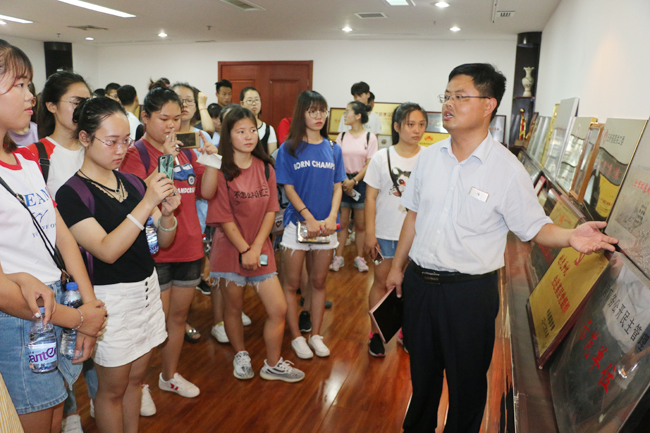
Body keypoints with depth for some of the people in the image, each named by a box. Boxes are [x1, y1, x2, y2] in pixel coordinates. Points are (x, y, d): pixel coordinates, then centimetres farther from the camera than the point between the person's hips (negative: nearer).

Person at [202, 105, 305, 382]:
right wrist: (244, 250, -12)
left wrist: (256, 248, -9)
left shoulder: (265, 168, 4)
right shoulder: (221, 170, -9)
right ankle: (240, 356, 38)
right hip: (230, 249, -3)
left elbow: (270, 210, 1)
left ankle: (273, 365, 22)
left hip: (260, 248, 4)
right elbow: (223, 217, -11)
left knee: (279, 309, 2)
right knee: (233, 308, 12)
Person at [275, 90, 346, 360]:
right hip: (297, 223, -3)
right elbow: (288, 188, -6)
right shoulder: (289, 148, -2)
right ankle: (296, 337, 20)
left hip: (325, 226, 3)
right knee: (292, 284, 5)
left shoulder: (333, 149, 7)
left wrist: (331, 217, -10)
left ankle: (316, 335, 25)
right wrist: (309, 218, -16)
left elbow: (337, 187, 5)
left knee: (319, 282, 12)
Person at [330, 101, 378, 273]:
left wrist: (354, 181, -12)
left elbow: (369, 164, -6)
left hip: (361, 182, -2)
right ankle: (338, 257, 12)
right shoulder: (342, 136, 6)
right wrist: (345, 181, -11)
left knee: (360, 224, 5)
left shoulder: (370, 137, -2)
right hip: (343, 181, 2)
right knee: (342, 222, 4)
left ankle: (359, 257, 17)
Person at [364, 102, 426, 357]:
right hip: (386, 232, -1)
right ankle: (375, 333, 25)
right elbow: (371, 197, -3)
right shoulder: (382, 158, -5)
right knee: (381, 281, 8)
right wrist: (369, 234, -6)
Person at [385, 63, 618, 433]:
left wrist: (570, 236, -29)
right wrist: (398, 266, 14)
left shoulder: (507, 168, -13)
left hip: (469, 291, -4)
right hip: (419, 281, 5)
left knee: (466, 379, 14)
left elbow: (535, 227, -8)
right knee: (421, 370, 22)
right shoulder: (430, 156, 1)